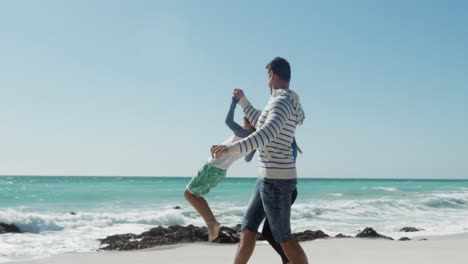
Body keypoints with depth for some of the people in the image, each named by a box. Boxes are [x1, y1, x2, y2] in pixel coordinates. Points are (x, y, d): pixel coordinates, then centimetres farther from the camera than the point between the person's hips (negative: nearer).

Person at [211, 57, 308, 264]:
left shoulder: (282, 101, -18)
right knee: (248, 227, 13)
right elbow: (261, 123, 35)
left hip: (276, 179, -10)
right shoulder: (284, 103, 14)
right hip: (270, 177, 10)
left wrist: (232, 148, -48)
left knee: (283, 237, 0)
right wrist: (243, 101, 40)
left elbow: (267, 134, -37)